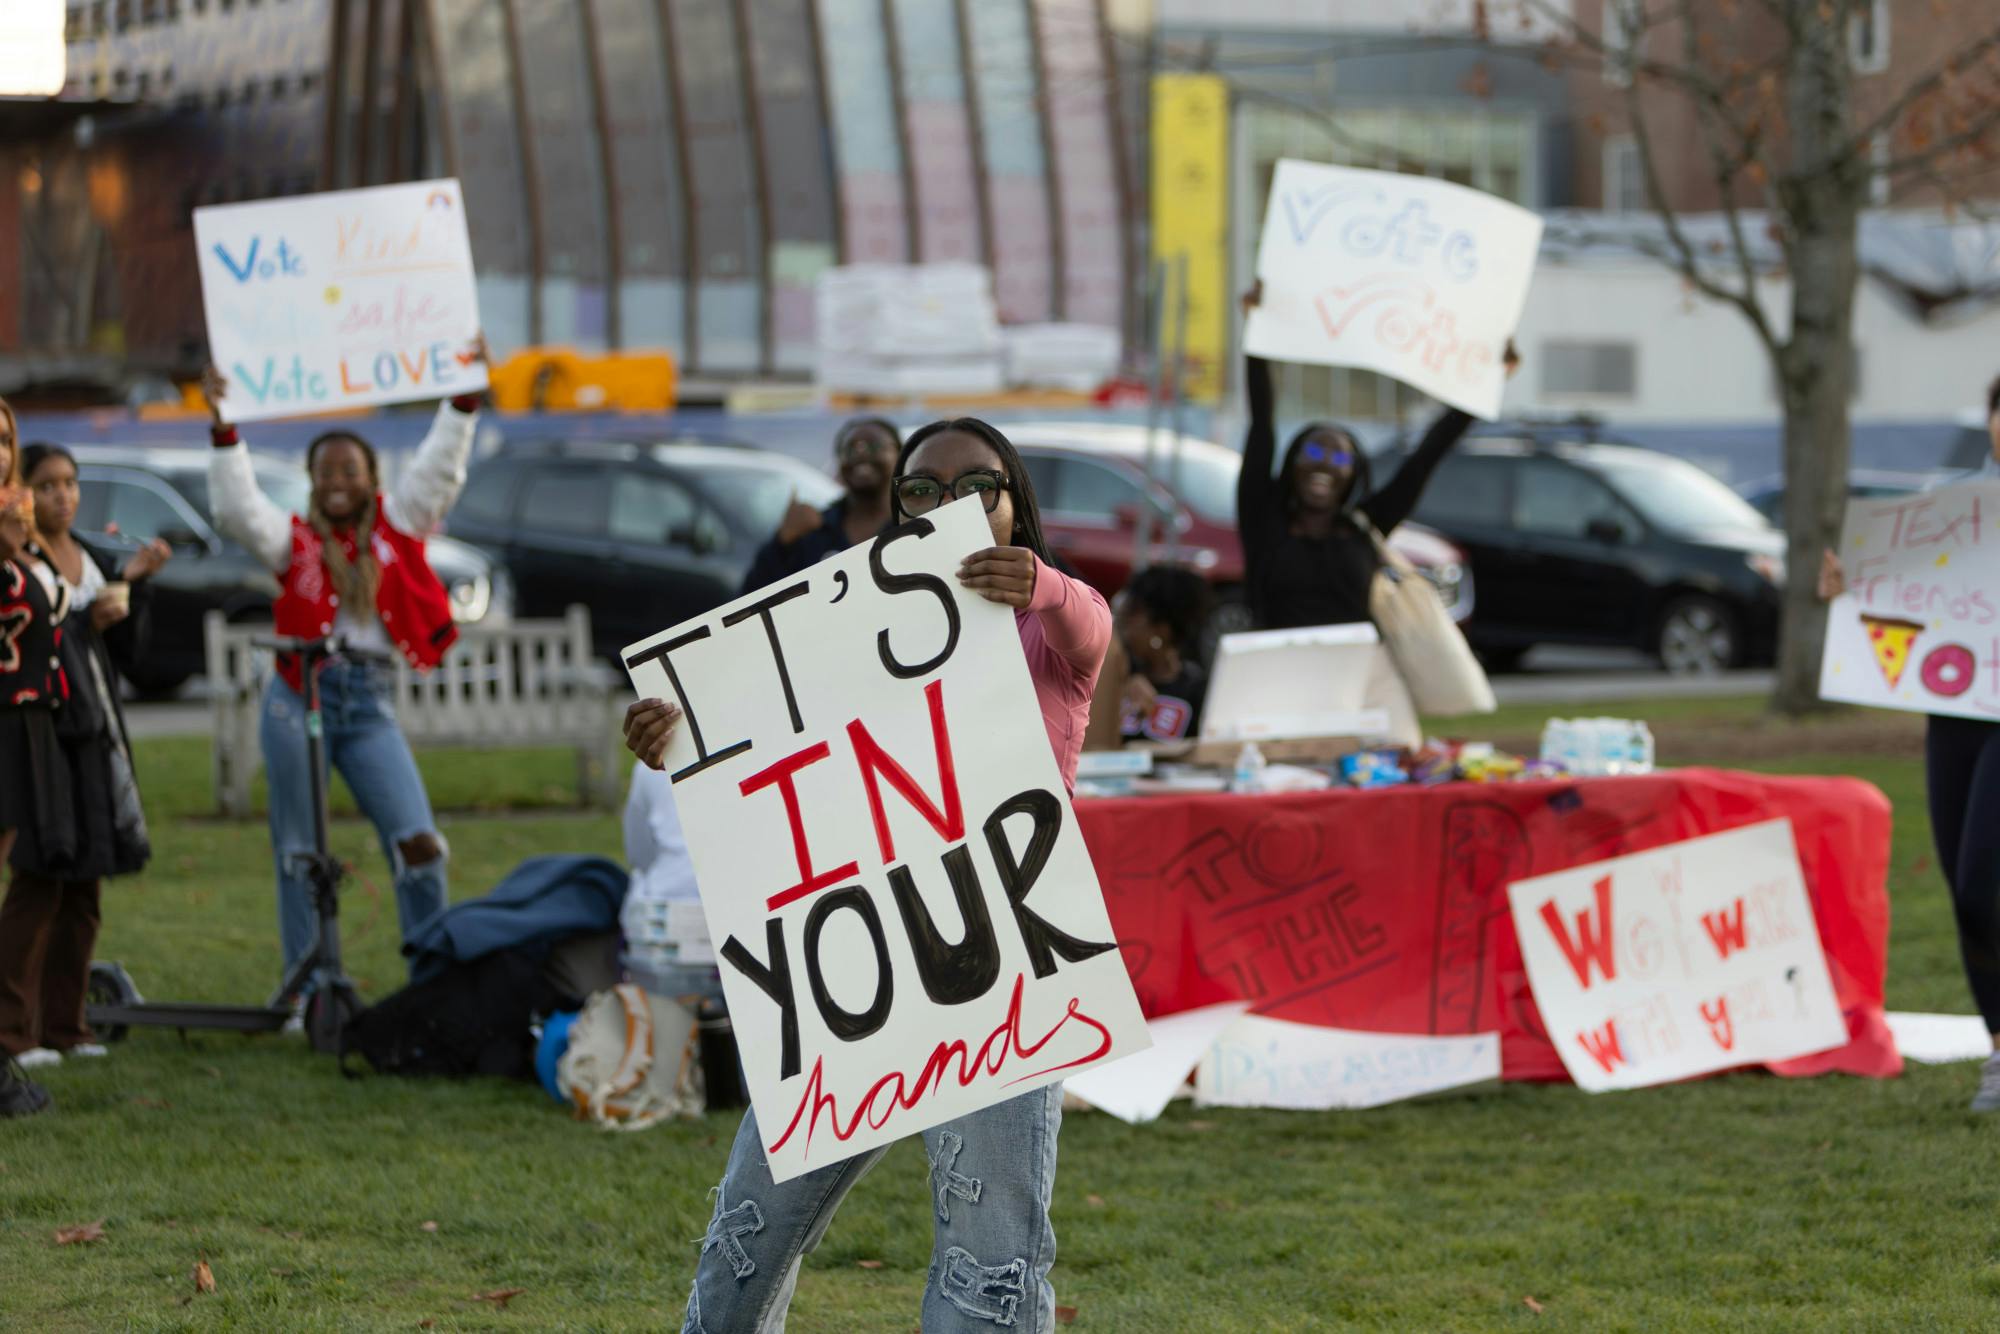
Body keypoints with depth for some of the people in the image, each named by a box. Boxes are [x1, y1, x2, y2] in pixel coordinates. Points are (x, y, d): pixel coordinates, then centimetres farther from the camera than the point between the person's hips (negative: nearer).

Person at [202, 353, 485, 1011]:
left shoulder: (395, 525, 8)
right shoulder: (294, 539, 3)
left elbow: (439, 471, 4)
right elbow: (239, 508, -10)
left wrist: (465, 399, -3)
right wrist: (224, 431, -17)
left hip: (370, 704, 1)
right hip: (300, 699, -1)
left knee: (419, 844, -9)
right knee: (299, 855, 4)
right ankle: (306, 995, 10)